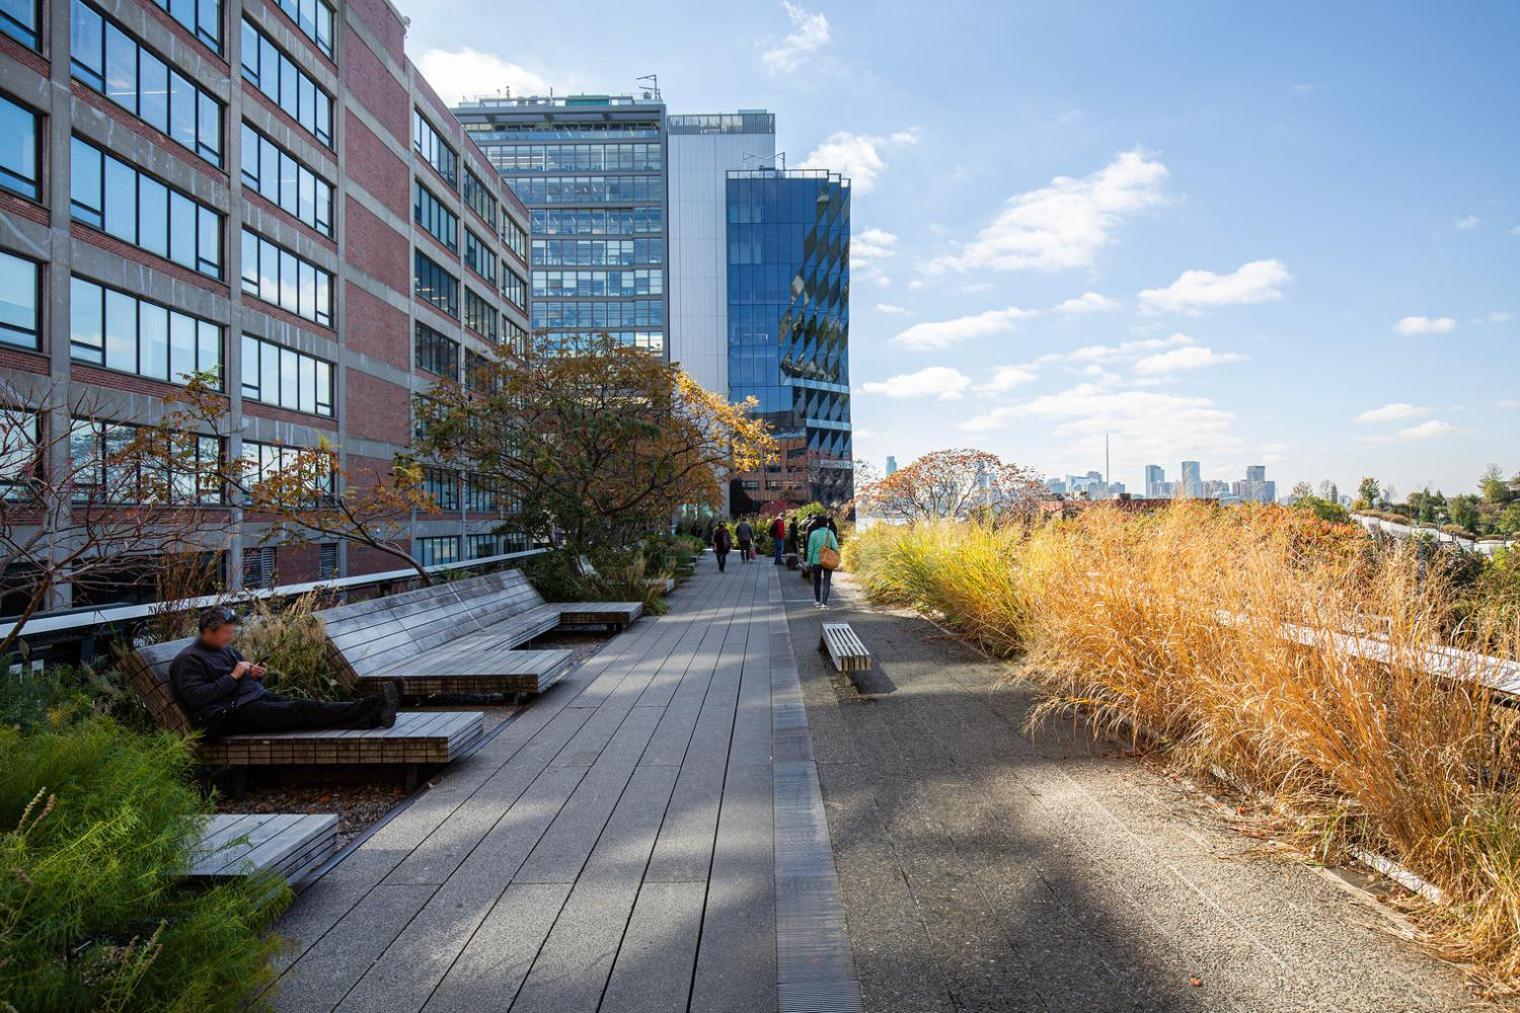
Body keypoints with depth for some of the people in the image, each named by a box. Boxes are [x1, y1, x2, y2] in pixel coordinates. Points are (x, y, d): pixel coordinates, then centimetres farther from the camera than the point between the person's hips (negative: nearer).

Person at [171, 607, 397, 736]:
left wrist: (256, 676, 5)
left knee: (306, 706, -17)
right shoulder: (187, 660, -2)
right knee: (298, 712, -26)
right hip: (227, 714, -8)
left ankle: (372, 711, -37)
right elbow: (196, 697, -15)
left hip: (258, 697, 8)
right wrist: (233, 676, -13)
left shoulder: (227, 650, 23)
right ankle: (373, 712, -42)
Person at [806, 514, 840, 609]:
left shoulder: (813, 533, -6)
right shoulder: (830, 533, -7)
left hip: (816, 561, 1)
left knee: (817, 581, 17)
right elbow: (835, 547, -10)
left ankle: (817, 601, 27)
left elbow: (810, 549, -4)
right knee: (826, 582, 3)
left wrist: (809, 561, 5)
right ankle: (824, 603, -5)